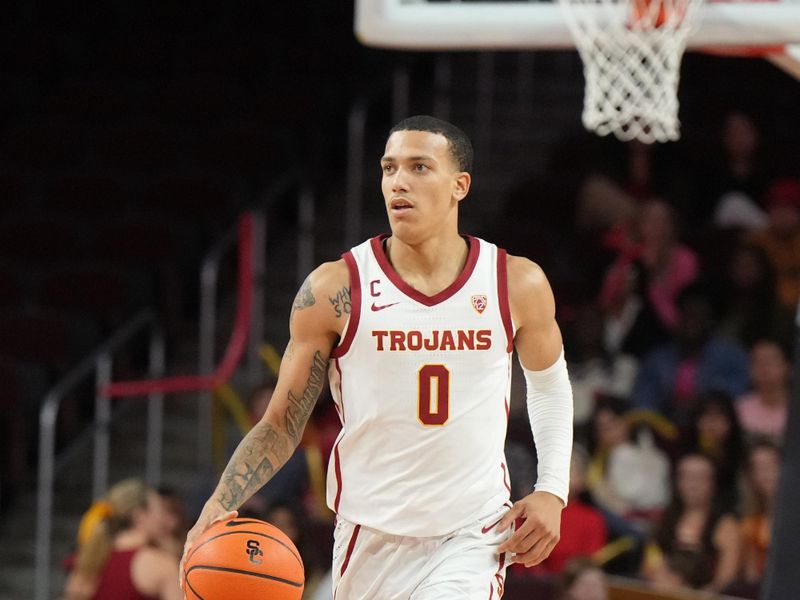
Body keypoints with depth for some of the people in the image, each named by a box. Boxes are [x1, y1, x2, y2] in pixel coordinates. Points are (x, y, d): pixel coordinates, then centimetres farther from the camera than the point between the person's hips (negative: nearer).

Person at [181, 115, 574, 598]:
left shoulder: (517, 285, -2)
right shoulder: (335, 291, -6)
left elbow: (550, 384, 18)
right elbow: (281, 424, -2)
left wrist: (552, 490, 5)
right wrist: (221, 505, -18)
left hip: (473, 537, -1)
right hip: (372, 537, 1)